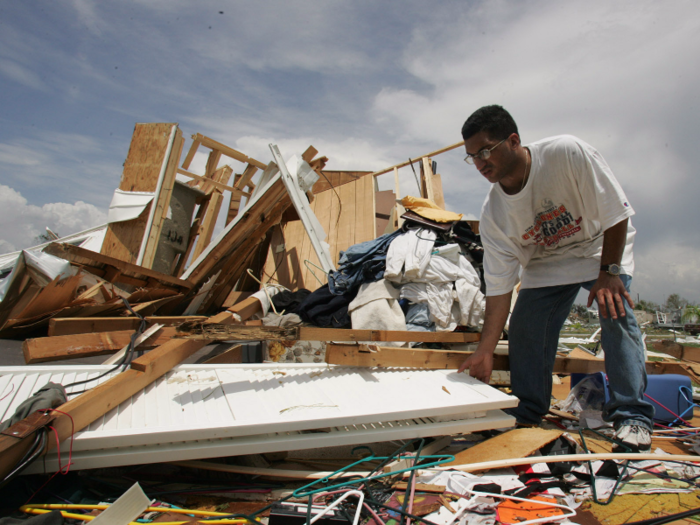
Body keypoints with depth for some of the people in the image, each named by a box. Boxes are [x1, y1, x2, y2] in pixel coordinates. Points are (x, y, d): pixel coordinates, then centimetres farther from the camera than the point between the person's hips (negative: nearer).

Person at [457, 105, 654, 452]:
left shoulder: (567, 153, -30)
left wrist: (609, 272, -23)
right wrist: (485, 351, -20)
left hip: (601, 248, -2)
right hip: (545, 265, 3)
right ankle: (525, 417, 10)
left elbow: (616, 214, -20)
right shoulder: (492, 214, -21)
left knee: (616, 313, -23)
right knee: (524, 332, -7)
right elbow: (499, 286, -18)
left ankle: (631, 417, -9)